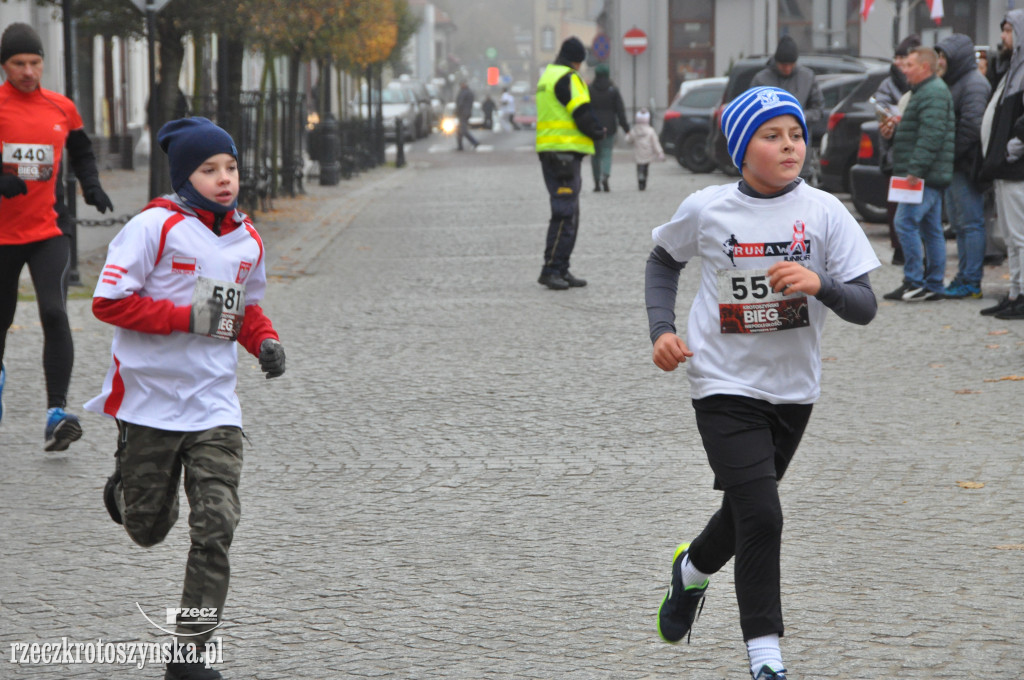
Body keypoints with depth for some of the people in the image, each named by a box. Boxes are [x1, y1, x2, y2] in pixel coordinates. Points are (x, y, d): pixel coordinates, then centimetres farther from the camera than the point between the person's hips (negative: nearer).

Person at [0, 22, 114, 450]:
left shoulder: (62, 109, 5)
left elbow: (81, 152, 23)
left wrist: (91, 186, 5)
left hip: (47, 233, 1)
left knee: (54, 314, -19)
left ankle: (56, 414, -23)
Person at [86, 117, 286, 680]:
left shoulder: (247, 240, 7)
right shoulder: (155, 227, -11)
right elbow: (109, 301, -15)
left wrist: (265, 341, 2)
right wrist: (189, 318, -20)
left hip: (213, 405, 3)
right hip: (148, 400, -3)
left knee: (215, 527, -10)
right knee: (148, 529, 11)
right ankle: (124, 483, 48)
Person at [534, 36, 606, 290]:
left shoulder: (547, 76, 21)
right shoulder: (568, 78, -11)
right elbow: (582, 114, -15)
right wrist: (599, 132, 4)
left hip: (549, 152, 10)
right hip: (565, 152, -10)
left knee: (568, 213, 13)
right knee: (565, 214, -10)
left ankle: (561, 270, 14)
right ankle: (551, 270, -11)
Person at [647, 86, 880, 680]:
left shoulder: (824, 213, -8)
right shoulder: (706, 210, -8)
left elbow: (866, 307, -10)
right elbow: (664, 260, 13)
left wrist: (820, 284, -30)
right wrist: (662, 329, 0)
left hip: (793, 386, 3)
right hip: (725, 384, -3)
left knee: (746, 509, 19)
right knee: (761, 517, -14)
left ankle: (693, 569, 51)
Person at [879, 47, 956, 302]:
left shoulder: (933, 94, -13)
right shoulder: (925, 92, 22)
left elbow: (931, 136, -23)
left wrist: (915, 170, -27)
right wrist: (893, 130, 12)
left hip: (924, 175, -11)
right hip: (930, 176, 11)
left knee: (905, 223, -13)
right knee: (931, 229, 10)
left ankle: (914, 282, -13)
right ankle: (934, 286, 12)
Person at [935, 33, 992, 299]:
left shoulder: (974, 84, -13)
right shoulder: (953, 83, 20)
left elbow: (971, 126, -22)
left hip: (966, 167, -10)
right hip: (952, 167, 10)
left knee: (970, 223, -8)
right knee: (959, 224, 13)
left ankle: (971, 282, -7)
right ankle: (964, 276, 18)